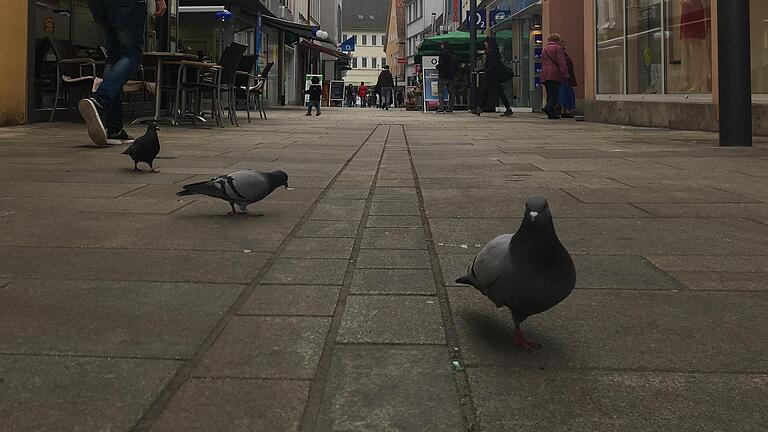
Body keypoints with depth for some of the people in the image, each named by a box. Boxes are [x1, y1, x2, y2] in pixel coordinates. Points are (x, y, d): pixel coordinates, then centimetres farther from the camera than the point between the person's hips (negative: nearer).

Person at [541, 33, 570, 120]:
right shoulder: (558, 48, -1)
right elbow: (562, 63, -10)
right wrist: (565, 75, -11)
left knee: (550, 94, 9)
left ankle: (551, 113, 6)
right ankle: (548, 108, -29)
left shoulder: (545, 49, 21)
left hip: (545, 75, 7)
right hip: (555, 74, -7)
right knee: (555, 94, -8)